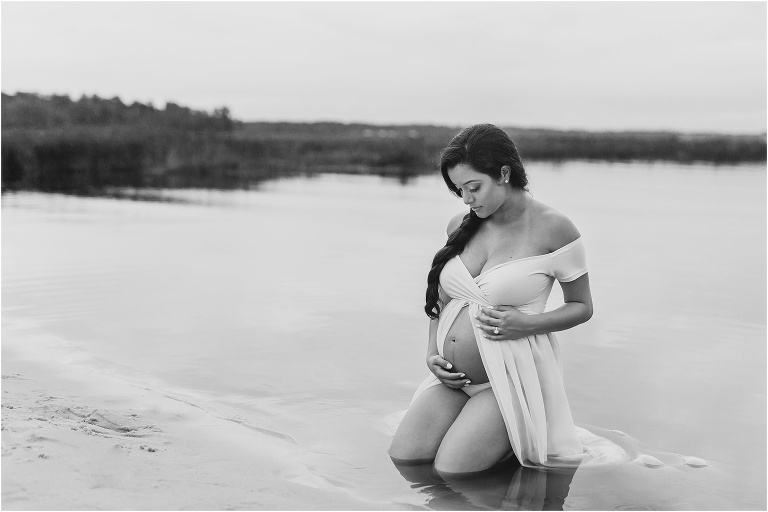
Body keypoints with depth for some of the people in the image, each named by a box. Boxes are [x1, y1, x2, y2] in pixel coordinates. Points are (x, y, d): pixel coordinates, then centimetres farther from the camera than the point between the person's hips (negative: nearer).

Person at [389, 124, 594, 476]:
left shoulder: (553, 228, -10)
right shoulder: (460, 226, 6)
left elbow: (582, 307, 0)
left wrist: (525, 323, -17)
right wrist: (432, 352, 2)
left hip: (512, 374, -5)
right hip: (451, 374, 6)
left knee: (450, 471, -17)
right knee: (401, 459, -8)